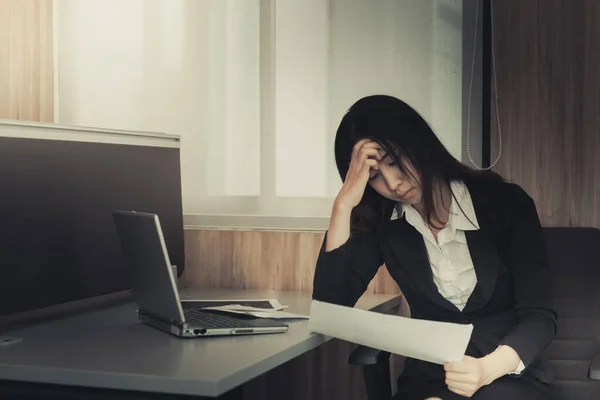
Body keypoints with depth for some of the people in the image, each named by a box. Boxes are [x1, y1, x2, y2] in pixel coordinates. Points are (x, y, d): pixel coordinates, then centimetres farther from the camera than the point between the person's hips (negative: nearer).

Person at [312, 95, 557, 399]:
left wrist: (489, 368, -32)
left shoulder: (504, 202, -7)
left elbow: (540, 316, -12)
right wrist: (344, 203, -17)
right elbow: (331, 305, -11)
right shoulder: (383, 222, 0)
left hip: (511, 375, -1)